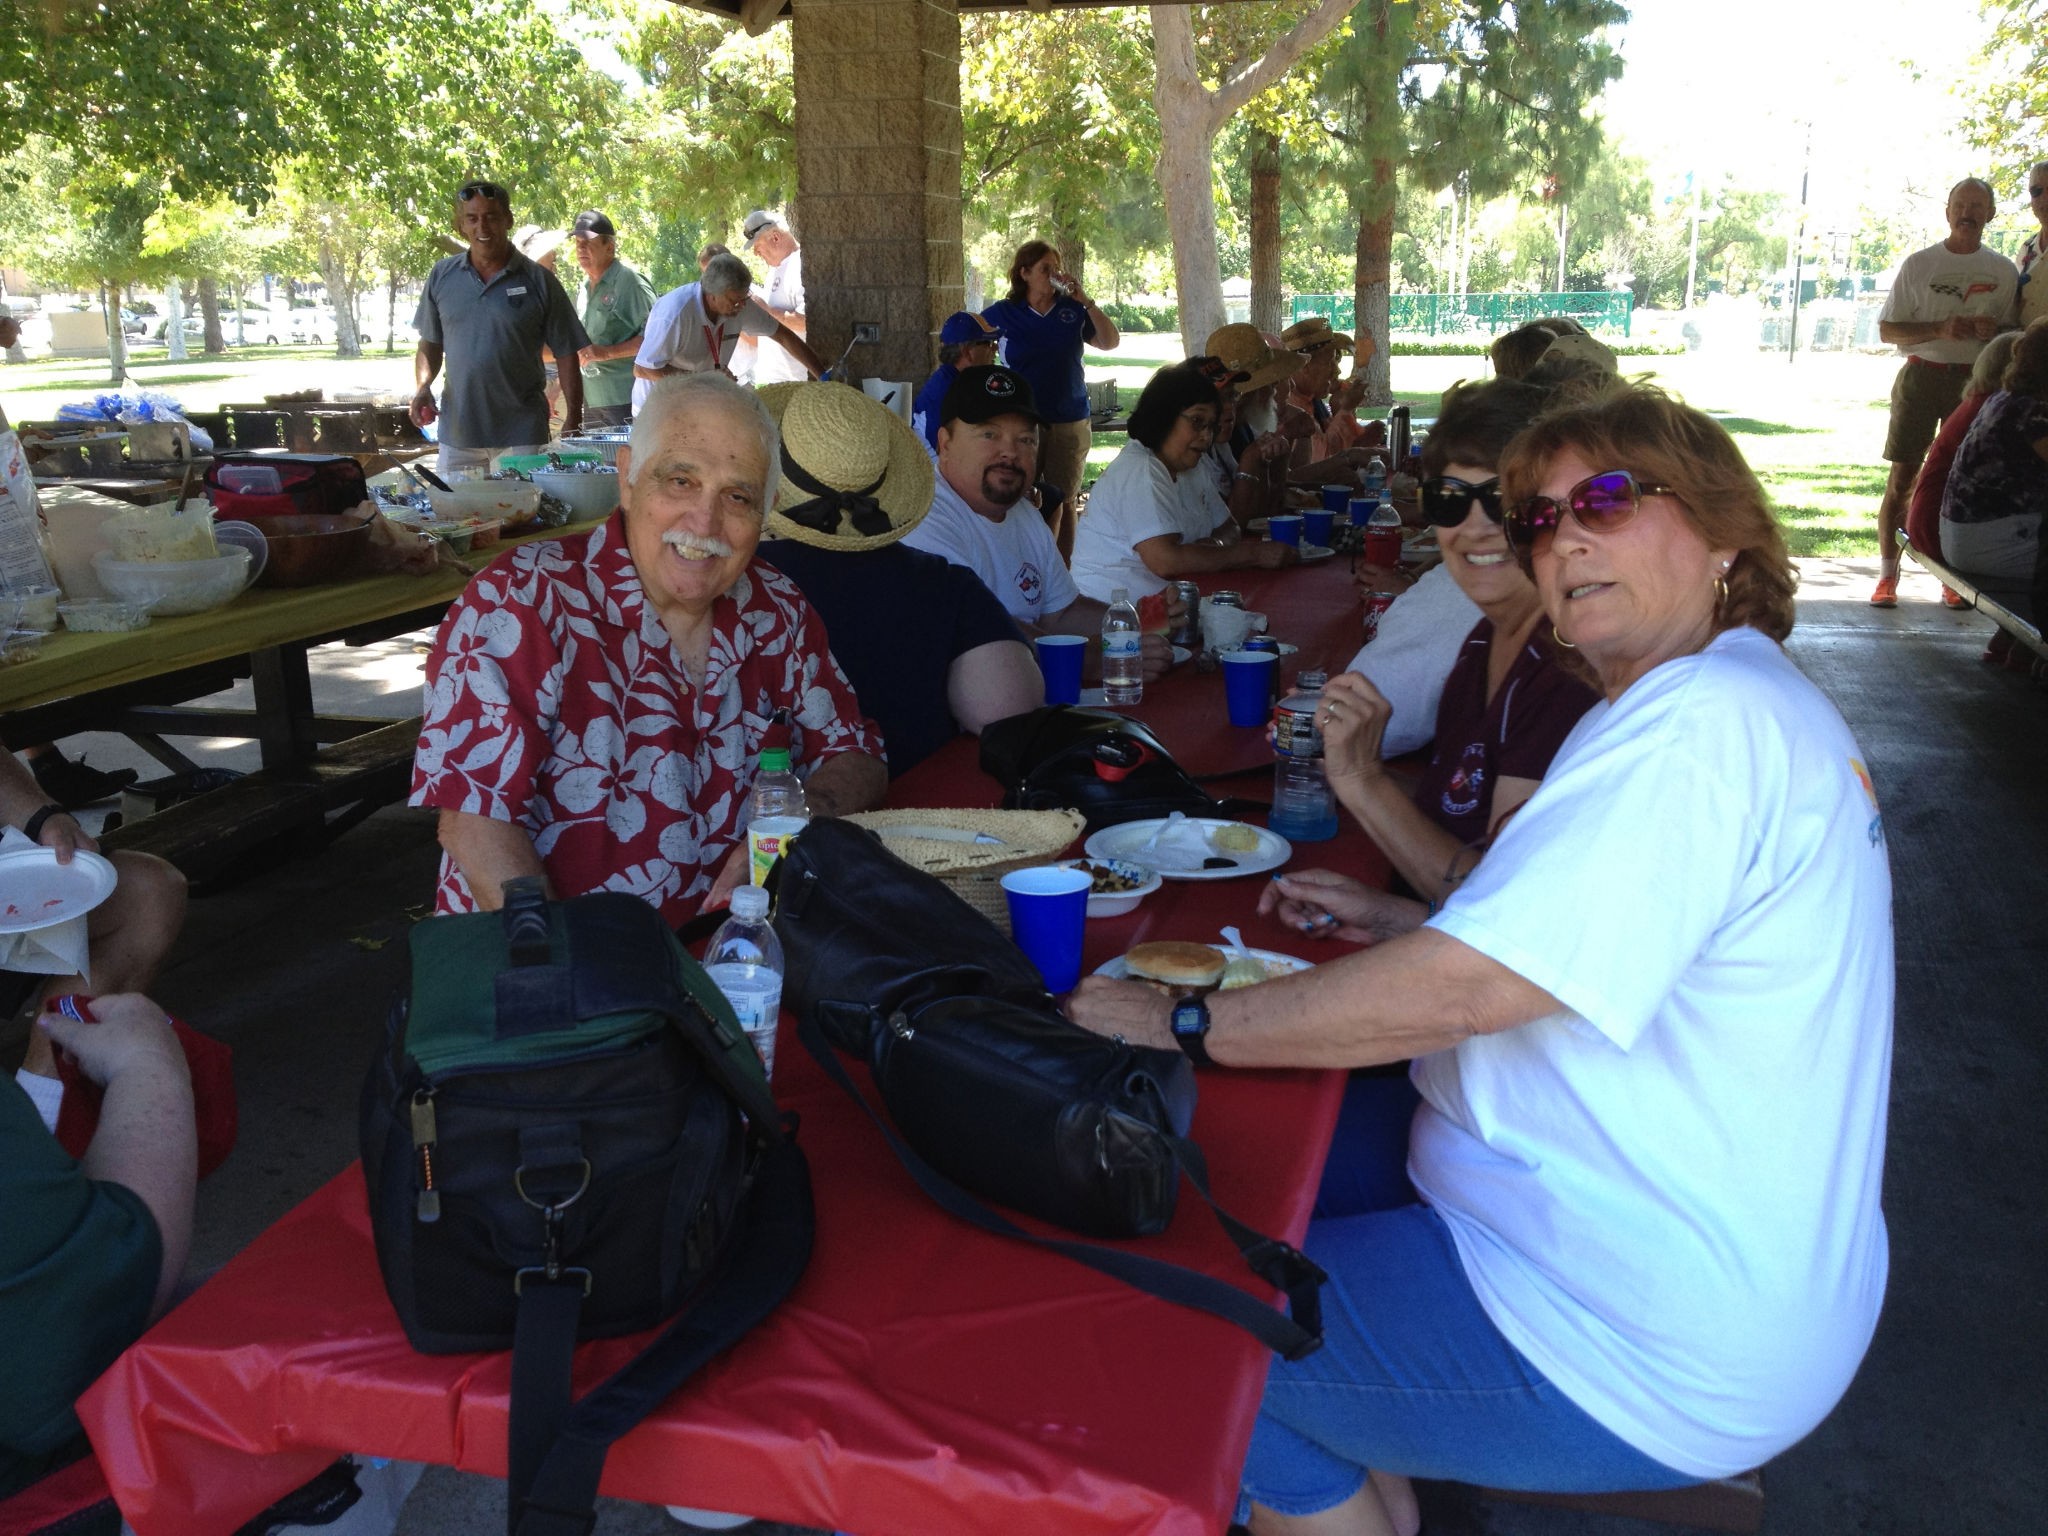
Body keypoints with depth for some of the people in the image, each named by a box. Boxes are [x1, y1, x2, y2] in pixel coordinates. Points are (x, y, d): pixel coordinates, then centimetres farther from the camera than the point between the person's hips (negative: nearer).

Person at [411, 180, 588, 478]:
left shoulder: (538, 281, -1)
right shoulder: (442, 275, 7)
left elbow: (566, 355, 0)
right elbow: (430, 345, 15)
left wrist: (573, 420, -7)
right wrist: (423, 386, -4)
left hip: (521, 434, -3)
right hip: (457, 431, 3)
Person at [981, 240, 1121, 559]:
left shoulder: (1072, 311, 5)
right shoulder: (1002, 313, 1)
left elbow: (1110, 342, -1)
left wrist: (1084, 300, -9)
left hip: (1070, 423, 2)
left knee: (1065, 503, 6)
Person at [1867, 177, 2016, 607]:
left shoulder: (2003, 272, 8)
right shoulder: (1918, 264, 4)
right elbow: (1887, 330, 2)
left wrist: (1993, 331, -11)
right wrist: (1940, 329, -14)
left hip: (1975, 380, 1)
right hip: (1922, 375, -1)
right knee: (1902, 477, -4)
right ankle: (1887, 576, 1)